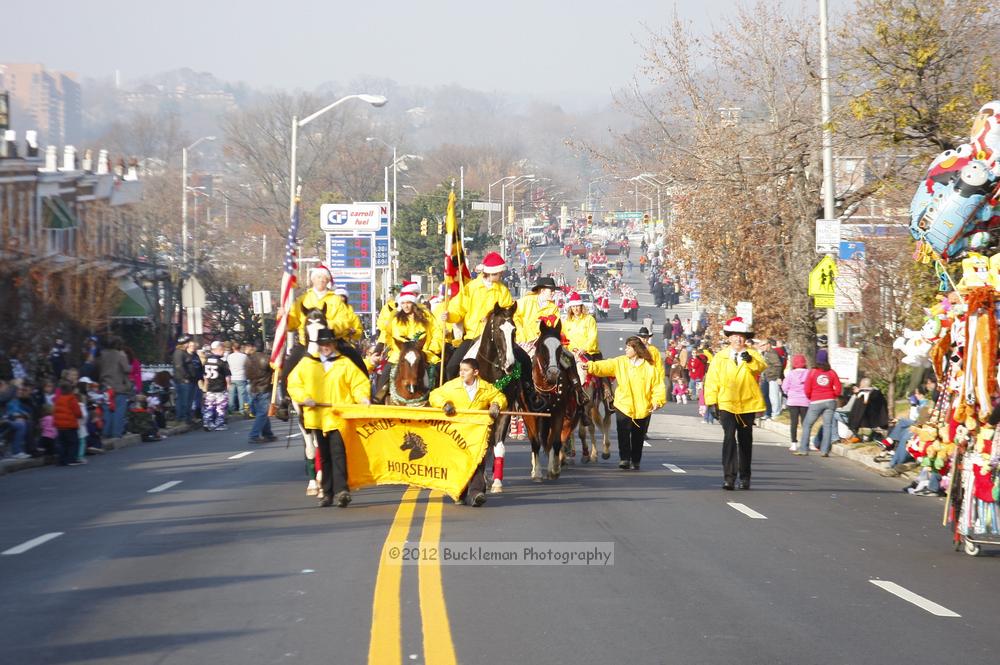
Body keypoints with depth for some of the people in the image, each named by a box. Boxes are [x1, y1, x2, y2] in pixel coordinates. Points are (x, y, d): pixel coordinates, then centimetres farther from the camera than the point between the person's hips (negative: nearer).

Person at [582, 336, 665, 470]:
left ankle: (635, 461, 22)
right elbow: (604, 366, -11)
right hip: (623, 405, 0)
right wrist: (590, 366, -28)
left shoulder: (650, 366, -2)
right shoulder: (620, 362, 2)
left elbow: (658, 384, -2)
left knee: (638, 436, 9)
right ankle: (624, 458, -13)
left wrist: (657, 401, -14)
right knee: (623, 433, -14)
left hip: (643, 408, 0)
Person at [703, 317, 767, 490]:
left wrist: (750, 360, -33)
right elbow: (712, 380, 4)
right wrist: (712, 402, -3)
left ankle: (744, 477, 18)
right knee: (729, 437, -15)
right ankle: (729, 476, -18)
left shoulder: (752, 355, 7)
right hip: (726, 405, -1)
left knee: (745, 440, 9)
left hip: (747, 405, 1)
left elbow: (761, 367, -14)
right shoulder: (720, 357, 6)